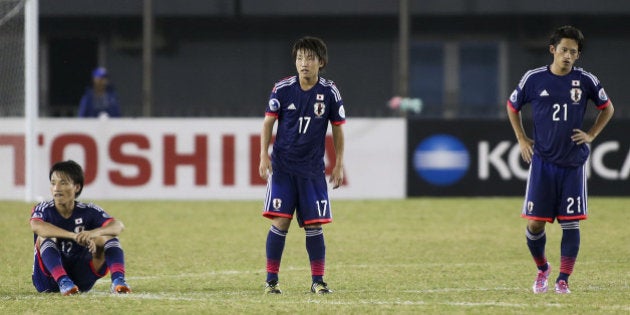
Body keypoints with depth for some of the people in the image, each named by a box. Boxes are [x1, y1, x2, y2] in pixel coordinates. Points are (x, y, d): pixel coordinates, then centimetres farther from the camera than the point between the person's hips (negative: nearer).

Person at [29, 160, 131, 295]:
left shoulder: (88, 211, -2)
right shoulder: (43, 209, -7)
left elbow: (118, 226, -19)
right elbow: (36, 226, -32)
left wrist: (93, 233, -41)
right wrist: (74, 236, -45)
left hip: (81, 278, 2)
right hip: (48, 279, -2)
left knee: (107, 235, -12)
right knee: (45, 237, -25)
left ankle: (118, 279, -34)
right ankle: (63, 282, -45)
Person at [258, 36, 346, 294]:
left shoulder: (330, 92, -2)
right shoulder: (282, 88, -5)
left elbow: (337, 129, 7)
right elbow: (269, 122, 2)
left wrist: (339, 164, 4)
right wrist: (264, 155, -8)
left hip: (312, 169, 1)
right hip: (282, 166, -1)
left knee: (314, 225, 0)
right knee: (280, 222, -7)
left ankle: (318, 280, 10)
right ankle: (271, 279, 1)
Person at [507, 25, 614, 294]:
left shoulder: (586, 81, -1)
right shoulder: (534, 79, -1)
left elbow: (607, 108, 16)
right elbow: (512, 106, 16)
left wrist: (591, 135, 5)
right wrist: (522, 139, 10)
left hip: (573, 163, 0)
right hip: (542, 162, 0)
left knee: (571, 222, -3)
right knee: (535, 222, -2)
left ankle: (563, 279, 5)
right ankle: (542, 269, 22)